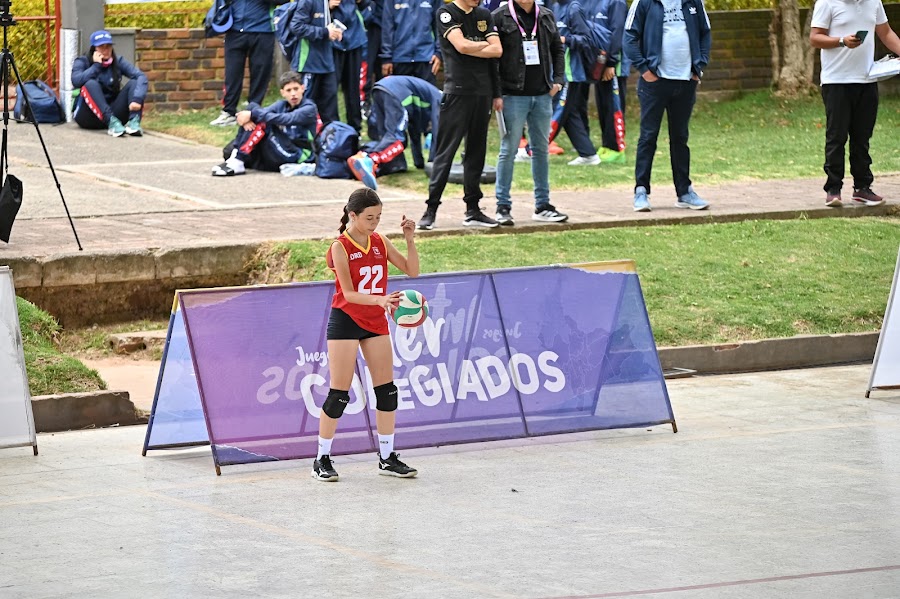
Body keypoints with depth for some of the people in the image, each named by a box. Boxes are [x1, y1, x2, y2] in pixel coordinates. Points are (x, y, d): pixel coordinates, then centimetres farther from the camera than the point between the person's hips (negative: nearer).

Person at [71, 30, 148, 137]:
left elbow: (141, 76, -10)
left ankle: (134, 122, -38)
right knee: (91, 84, -28)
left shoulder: (118, 62, 6)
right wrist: (96, 65, -14)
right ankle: (112, 122, -49)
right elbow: (76, 81, -22)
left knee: (133, 83, -13)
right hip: (89, 115, -3)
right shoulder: (82, 62, 2)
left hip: (113, 111, 3)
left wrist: (137, 98, -28)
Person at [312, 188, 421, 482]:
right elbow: (348, 293, -20)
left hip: (376, 321, 6)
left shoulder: (380, 243, 3)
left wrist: (410, 240, -9)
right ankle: (322, 460, 5)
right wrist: (379, 299, -37)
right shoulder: (340, 247, -14)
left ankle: (387, 458, 15)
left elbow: (412, 270, 5)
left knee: (387, 390, 5)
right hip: (345, 320, -6)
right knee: (339, 394, -5)